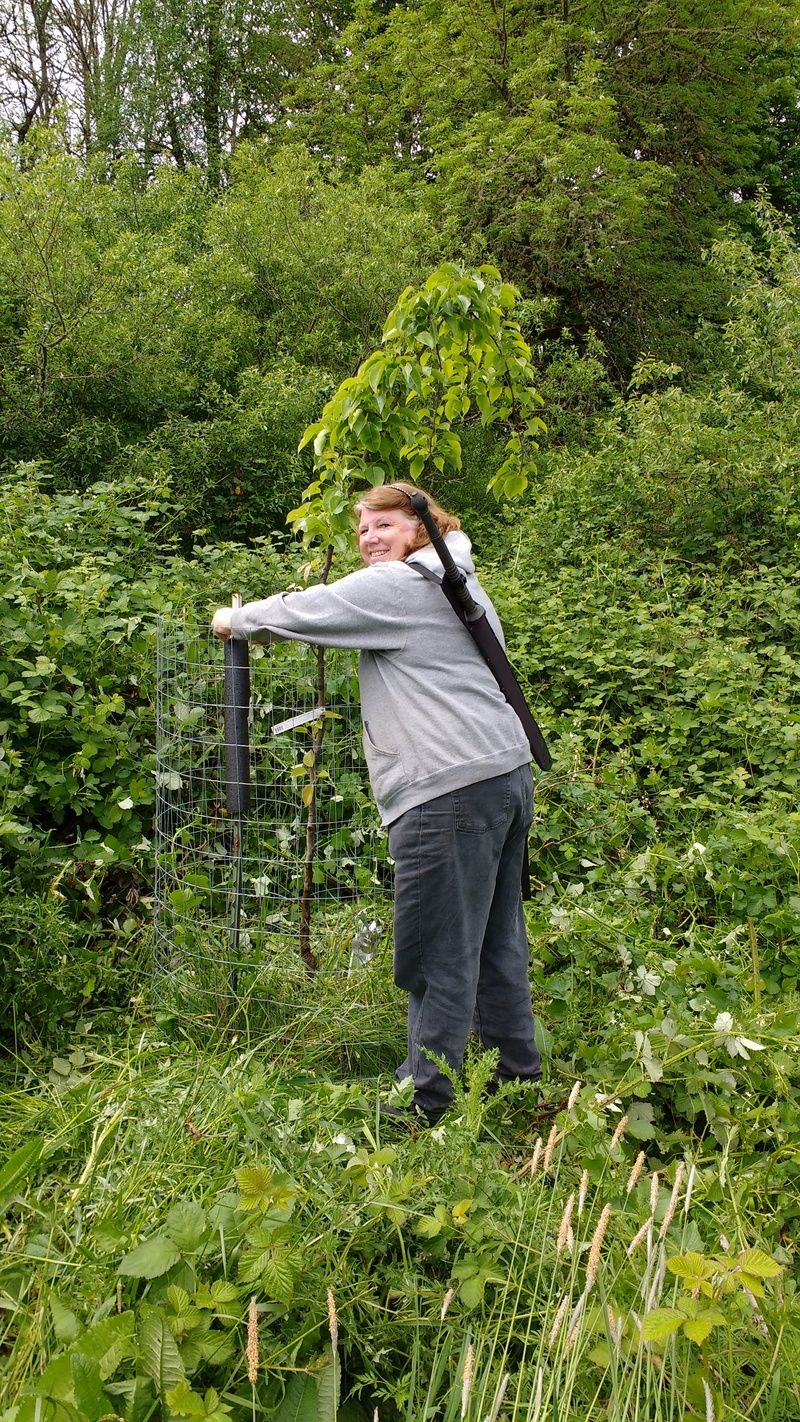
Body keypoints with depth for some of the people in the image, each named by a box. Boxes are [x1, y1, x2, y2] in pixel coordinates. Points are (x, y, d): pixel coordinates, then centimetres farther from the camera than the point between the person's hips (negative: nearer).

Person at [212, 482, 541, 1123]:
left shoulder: (395, 586, -7)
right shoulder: (457, 580, 22)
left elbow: (299, 613, -3)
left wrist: (235, 620, 15)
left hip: (451, 788, -10)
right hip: (509, 773, 10)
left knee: (440, 955, -3)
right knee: (496, 939, 18)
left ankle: (423, 1101, 6)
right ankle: (518, 1073, 29)